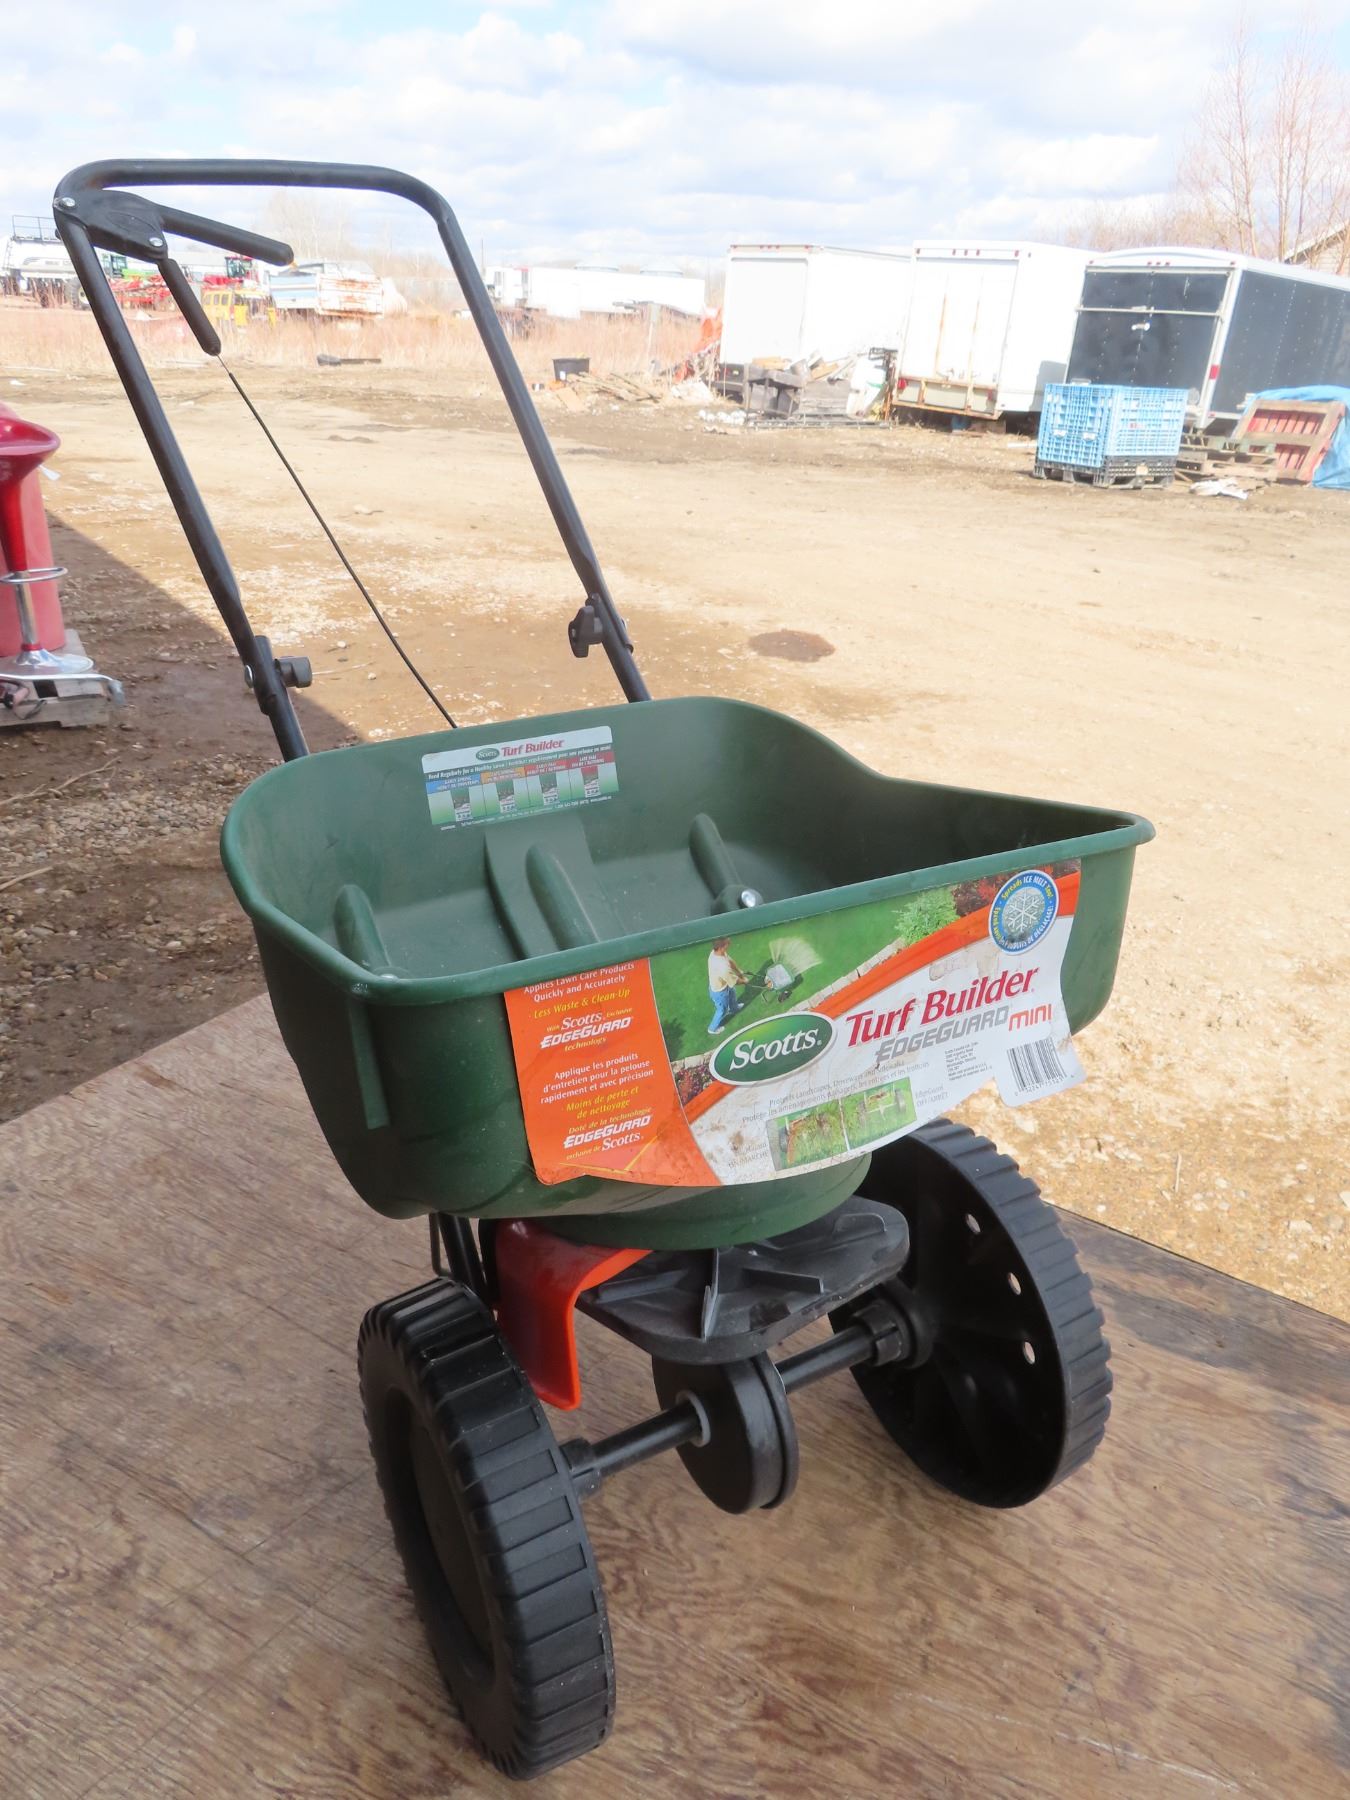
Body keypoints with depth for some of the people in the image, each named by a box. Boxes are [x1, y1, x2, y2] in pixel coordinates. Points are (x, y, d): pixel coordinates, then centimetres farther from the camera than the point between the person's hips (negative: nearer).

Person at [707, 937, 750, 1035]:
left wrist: (738, 971, 0)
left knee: (732, 993, 38)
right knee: (722, 1009, 22)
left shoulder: (715, 952, -23)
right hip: (719, 990, -8)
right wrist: (744, 980, -7)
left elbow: (730, 961, -2)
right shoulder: (723, 967, -46)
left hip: (717, 983, 8)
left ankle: (734, 1008, 70)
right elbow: (734, 981, -27)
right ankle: (713, 1029, 48)